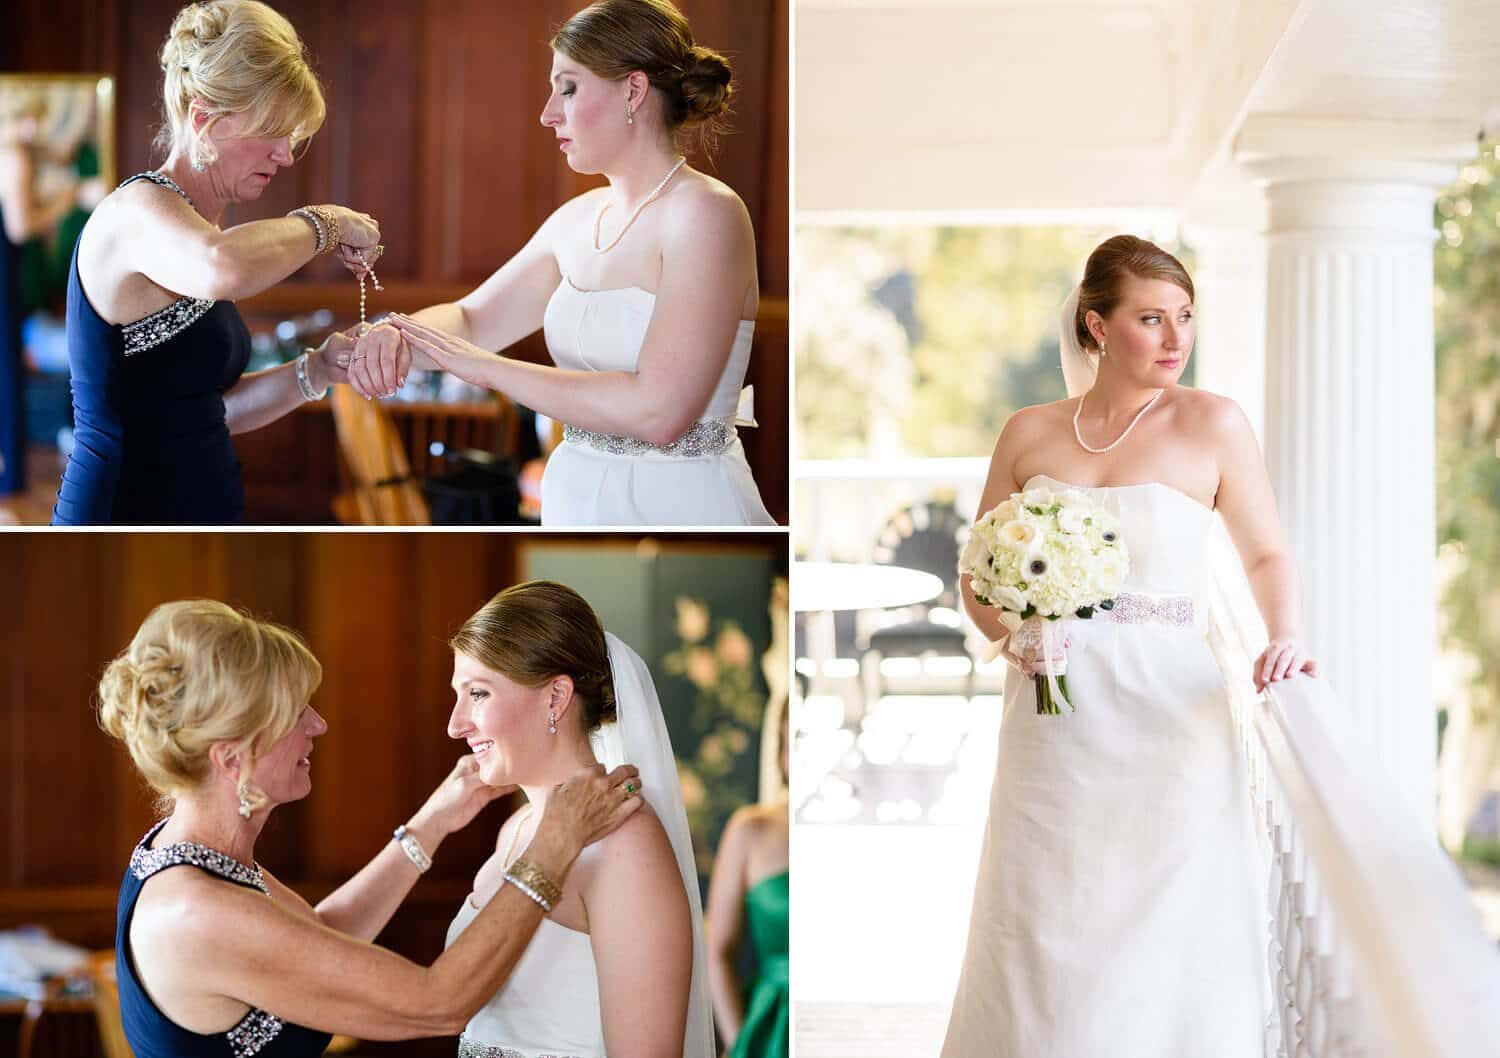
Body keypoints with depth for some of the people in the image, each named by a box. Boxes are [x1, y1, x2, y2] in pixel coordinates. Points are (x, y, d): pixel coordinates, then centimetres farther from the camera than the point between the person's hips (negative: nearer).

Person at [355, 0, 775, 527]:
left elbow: (658, 412, -25)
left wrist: (486, 366, -19)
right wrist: (395, 333, -9)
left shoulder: (705, 213, -16)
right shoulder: (578, 218, 8)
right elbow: (471, 318, 15)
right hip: (575, 499, 7)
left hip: (678, 503, -7)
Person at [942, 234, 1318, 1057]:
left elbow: (1266, 555, 7)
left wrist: (1283, 636, -11)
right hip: (1054, 730, 2)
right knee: (1045, 941, 6)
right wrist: (1007, 632, -7)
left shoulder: (1211, 424, -1)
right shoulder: (1029, 434, 7)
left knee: (1163, 946, -1)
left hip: (1167, 716, -2)